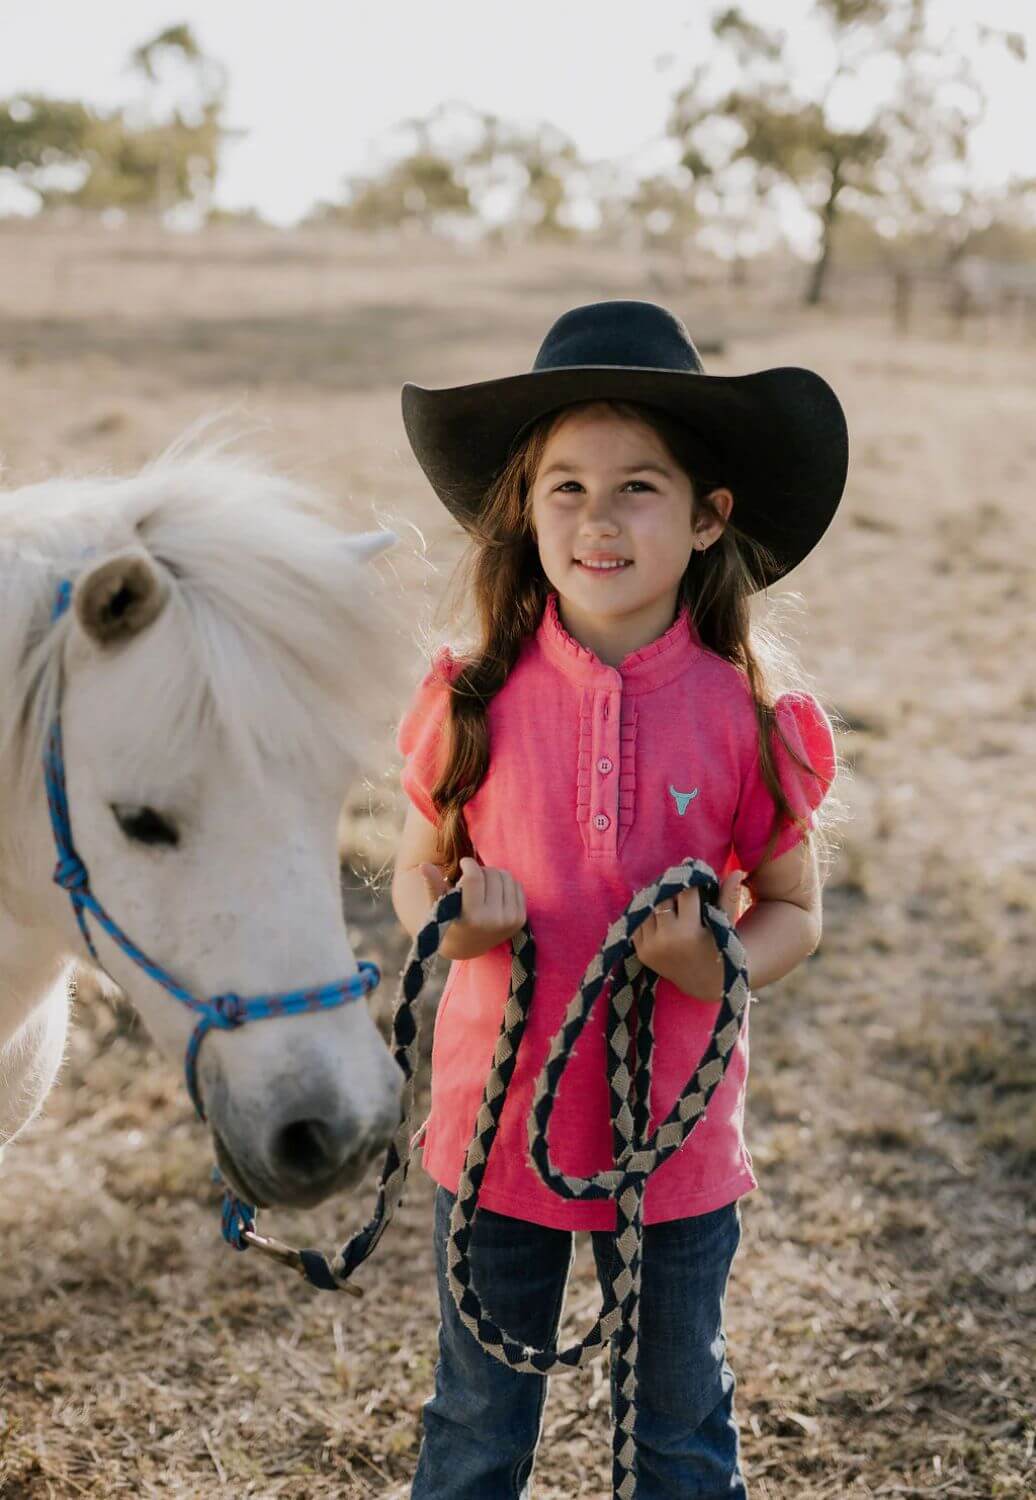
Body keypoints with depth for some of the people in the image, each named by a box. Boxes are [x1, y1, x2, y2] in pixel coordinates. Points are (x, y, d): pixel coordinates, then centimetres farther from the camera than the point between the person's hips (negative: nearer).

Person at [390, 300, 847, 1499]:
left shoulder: (751, 722, -12)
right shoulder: (471, 703, -10)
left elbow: (793, 912, 0)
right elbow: (416, 870, 3)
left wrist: (718, 966, -21)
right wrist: (447, 922, -19)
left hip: (678, 1134, 0)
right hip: (496, 1121, 1)